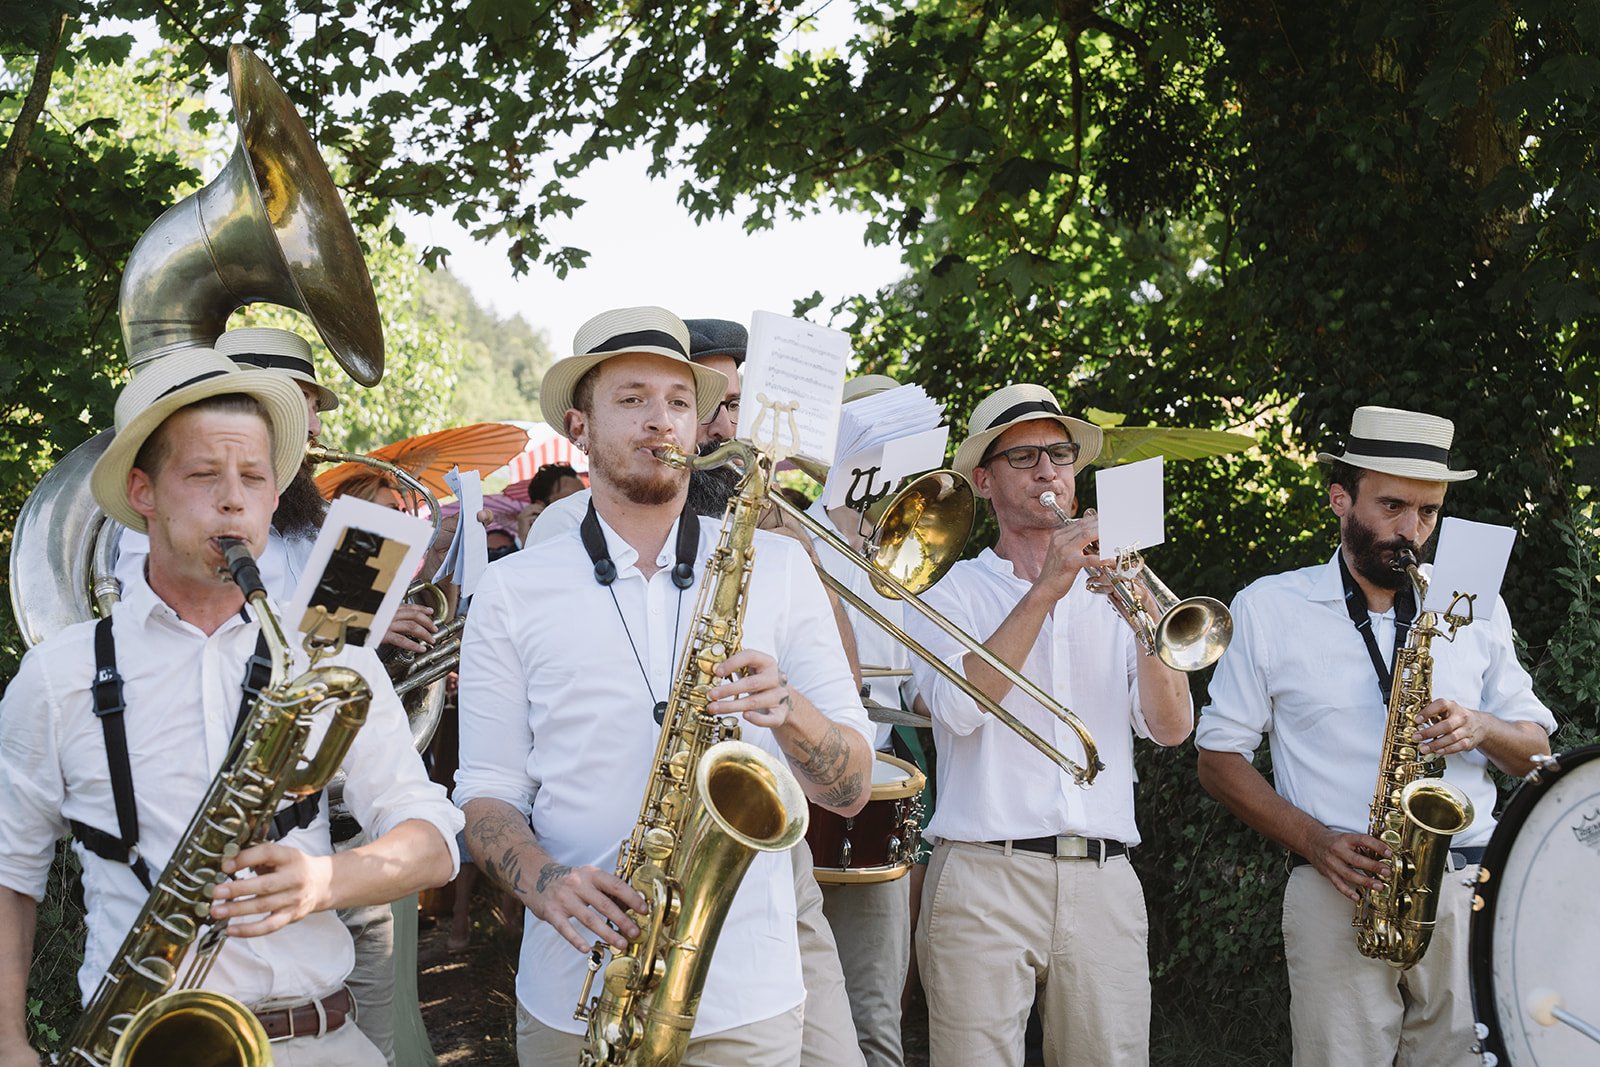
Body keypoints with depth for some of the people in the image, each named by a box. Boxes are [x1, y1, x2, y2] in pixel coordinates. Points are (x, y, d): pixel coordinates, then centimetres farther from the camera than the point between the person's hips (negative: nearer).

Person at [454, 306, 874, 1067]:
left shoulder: (777, 567, 4)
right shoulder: (513, 589, 3)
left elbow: (851, 789, 2)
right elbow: (486, 795, 3)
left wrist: (790, 712, -18)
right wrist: (546, 883, -17)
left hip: (749, 999, 1)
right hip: (573, 999, 0)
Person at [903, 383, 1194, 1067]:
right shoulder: (950, 590, 7)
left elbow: (1171, 728, 4)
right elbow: (960, 708, -12)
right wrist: (1044, 591, -14)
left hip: (1104, 881, 3)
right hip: (983, 879, -3)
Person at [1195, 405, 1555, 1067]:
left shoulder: (1475, 609, 13)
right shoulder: (1268, 609, 5)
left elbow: (1534, 750, 17)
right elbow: (1218, 759, 5)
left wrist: (1482, 729, -7)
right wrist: (1314, 841, -10)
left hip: (1470, 889, 2)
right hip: (1339, 893, -2)